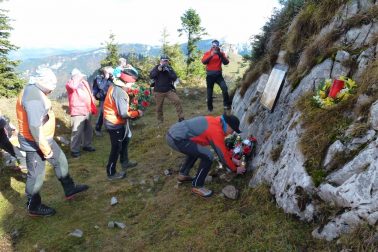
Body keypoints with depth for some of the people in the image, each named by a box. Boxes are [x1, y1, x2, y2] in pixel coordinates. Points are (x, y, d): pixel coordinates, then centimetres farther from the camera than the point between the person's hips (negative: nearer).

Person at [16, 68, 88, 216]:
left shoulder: (35, 91, 6)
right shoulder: (33, 95, -27)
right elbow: (34, 126, -30)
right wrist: (45, 149, -22)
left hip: (44, 138, 10)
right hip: (35, 142, -10)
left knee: (60, 161, 21)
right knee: (36, 175, 6)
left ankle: (69, 189, 37)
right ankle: (34, 207, 26)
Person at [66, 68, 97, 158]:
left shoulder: (84, 82, 13)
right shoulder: (70, 83, -8)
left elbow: (90, 95, 21)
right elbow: (73, 86, -36)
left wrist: (93, 107, 19)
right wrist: (78, 77, -21)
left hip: (87, 111, 7)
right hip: (77, 112, -7)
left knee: (89, 130, 18)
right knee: (77, 132, -6)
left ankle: (87, 145, 35)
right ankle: (74, 150, 5)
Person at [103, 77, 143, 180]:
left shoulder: (115, 87, 2)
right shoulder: (119, 92, -28)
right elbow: (124, 113, -28)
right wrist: (137, 113, -14)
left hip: (114, 121, 10)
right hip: (115, 123, -10)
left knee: (125, 140, 26)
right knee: (116, 148, 4)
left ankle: (124, 162, 45)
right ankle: (111, 173, 20)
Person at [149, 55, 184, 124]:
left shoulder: (169, 68, 3)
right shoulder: (156, 67, 1)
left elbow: (175, 78, -8)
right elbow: (151, 76, -14)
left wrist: (169, 71, -22)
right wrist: (158, 70, -26)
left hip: (169, 90, 0)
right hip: (158, 91, 0)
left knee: (177, 101, -18)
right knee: (159, 107, 7)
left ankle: (181, 118, -9)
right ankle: (160, 122, 26)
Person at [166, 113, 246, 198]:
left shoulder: (215, 122, 14)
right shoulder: (216, 131, -13)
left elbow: (222, 146, 27)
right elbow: (223, 154, -5)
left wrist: (232, 157, 29)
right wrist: (235, 169, 8)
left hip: (173, 132, 10)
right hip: (176, 139, -10)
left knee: (196, 150, 32)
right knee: (208, 157, -9)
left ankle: (183, 174, 36)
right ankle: (197, 186, 6)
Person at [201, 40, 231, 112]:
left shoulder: (221, 53, 6)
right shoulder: (207, 53, 5)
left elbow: (226, 62, -6)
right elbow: (203, 62, -11)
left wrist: (220, 54, -16)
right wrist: (211, 55, -21)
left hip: (218, 74, 0)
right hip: (210, 75, 0)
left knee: (224, 88, -21)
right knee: (210, 91, 7)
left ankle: (227, 104, -13)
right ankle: (210, 107, 20)